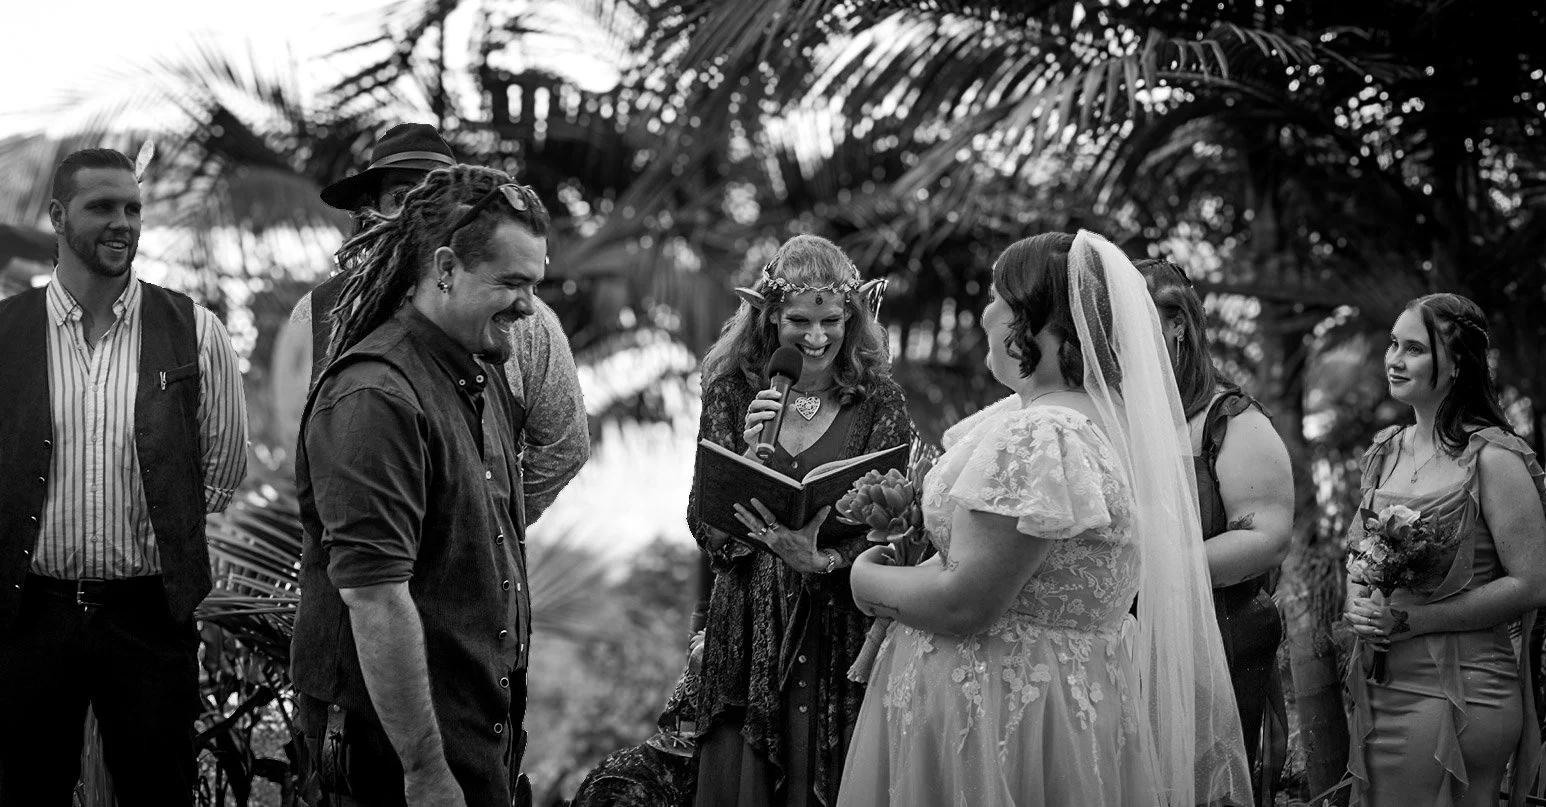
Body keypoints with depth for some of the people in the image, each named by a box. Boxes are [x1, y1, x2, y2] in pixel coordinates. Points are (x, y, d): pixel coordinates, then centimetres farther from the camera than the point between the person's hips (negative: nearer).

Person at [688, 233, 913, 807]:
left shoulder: (877, 400, -3)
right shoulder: (733, 391, 2)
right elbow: (704, 528, 0)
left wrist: (824, 559, -25)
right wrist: (746, 453, -17)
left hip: (845, 629, -1)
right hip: (749, 627, 1)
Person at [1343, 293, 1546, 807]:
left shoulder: (1492, 459, -11)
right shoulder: (1385, 451, 10)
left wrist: (1409, 619, -16)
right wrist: (1357, 608, -3)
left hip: (1458, 694, -6)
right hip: (1379, 685, 6)